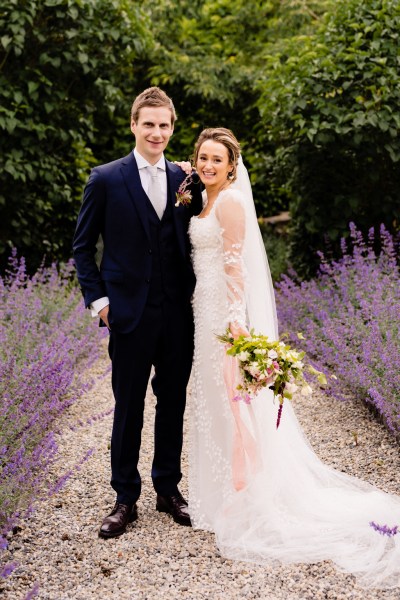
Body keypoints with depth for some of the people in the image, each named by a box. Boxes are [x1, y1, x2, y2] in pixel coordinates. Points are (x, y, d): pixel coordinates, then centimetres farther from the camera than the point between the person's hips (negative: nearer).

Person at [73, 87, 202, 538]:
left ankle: (168, 488, 27)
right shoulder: (106, 179, -3)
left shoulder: (185, 181, 6)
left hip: (179, 314, 3)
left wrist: (194, 294, -2)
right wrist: (97, 299, -5)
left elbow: (195, 242, 13)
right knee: (128, 408, 5)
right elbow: (82, 245, 1)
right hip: (131, 314, -3)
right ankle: (125, 499, 18)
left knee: (173, 403, 12)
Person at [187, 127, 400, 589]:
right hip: (207, 308, 10)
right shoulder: (207, 199, 14)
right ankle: (225, 491, 26)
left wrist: (235, 317, -23)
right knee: (211, 397, 14)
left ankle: (246, 495, 4)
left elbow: (234, 263, -19)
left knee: (230, 397, -5)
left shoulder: (230, 200, -13)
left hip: (225, 309, -10)